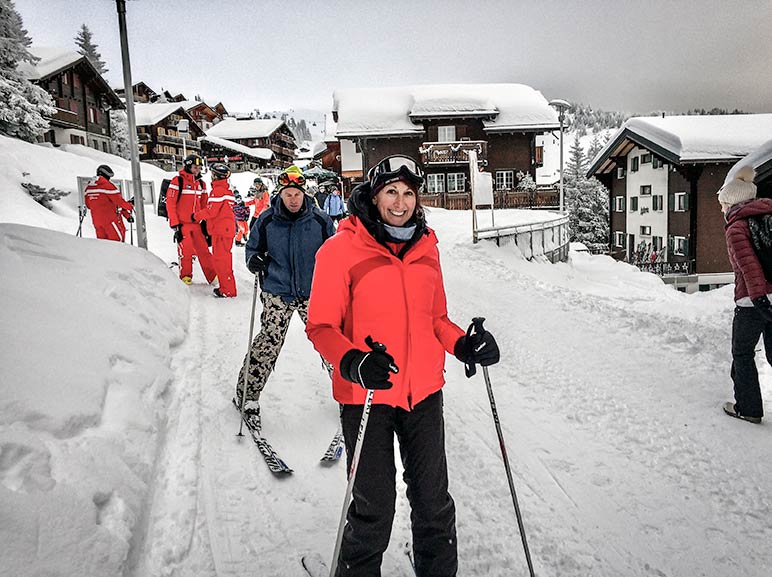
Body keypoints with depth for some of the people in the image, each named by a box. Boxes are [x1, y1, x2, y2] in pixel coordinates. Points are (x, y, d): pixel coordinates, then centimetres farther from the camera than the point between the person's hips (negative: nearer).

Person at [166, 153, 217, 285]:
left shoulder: (201, 184, 11)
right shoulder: (177, 181, -6)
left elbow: (204, 206, 16)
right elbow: (170, 204, -8)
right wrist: (175, 225, -11)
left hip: (196, 224, 4)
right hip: (182, 224, -4)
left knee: (204, 250, 2)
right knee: (185, 251, 1)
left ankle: (213, 276, 4)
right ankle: (185, 276, 16)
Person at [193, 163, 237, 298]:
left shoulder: (218, 190, -15)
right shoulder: (226, 189, 16)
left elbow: (211, 211, -18)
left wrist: (196, 216, -2)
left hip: (221, 231, -10)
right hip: (225, 229, 10)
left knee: (221, 259, -5)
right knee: (219, 258, 16)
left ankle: (228, 290, -2)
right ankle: (225, 286, 23)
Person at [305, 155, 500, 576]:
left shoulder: (425, 247, 7)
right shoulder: (341, 249, -9)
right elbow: (321, 326, -9)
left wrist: (463, 344, -3)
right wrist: (353, 363, -27)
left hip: (424, 394, 5)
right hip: (366, 397, -4)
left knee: (434, 502, 15)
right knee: (374, 510, 6)